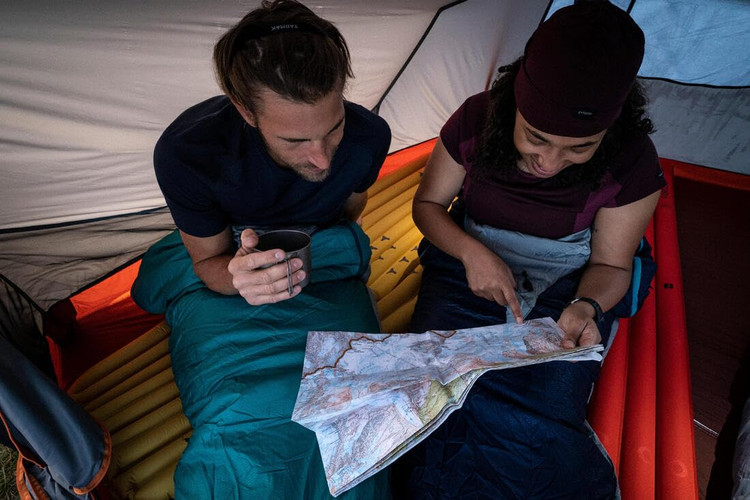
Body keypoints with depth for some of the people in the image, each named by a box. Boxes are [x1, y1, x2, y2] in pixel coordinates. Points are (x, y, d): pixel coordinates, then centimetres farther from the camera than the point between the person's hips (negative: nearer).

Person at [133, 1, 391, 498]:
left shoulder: (368, 135, -23)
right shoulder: (187, 152, -29)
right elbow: (208, 262, -14)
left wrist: (331, 249, 12)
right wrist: (237, 277, -36)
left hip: (326, 269, 2)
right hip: (222, 273, -1)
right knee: (240, 416, -21)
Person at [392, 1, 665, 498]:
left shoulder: (633, 164, -18)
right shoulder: (475, 121, -17)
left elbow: (610, 264, -5)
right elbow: (428, 205, -4)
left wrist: (586, 307, -28)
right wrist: (471, 252, -23)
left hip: (565, 286, 0)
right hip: (471, 264, 1)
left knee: (545, 419, -19)